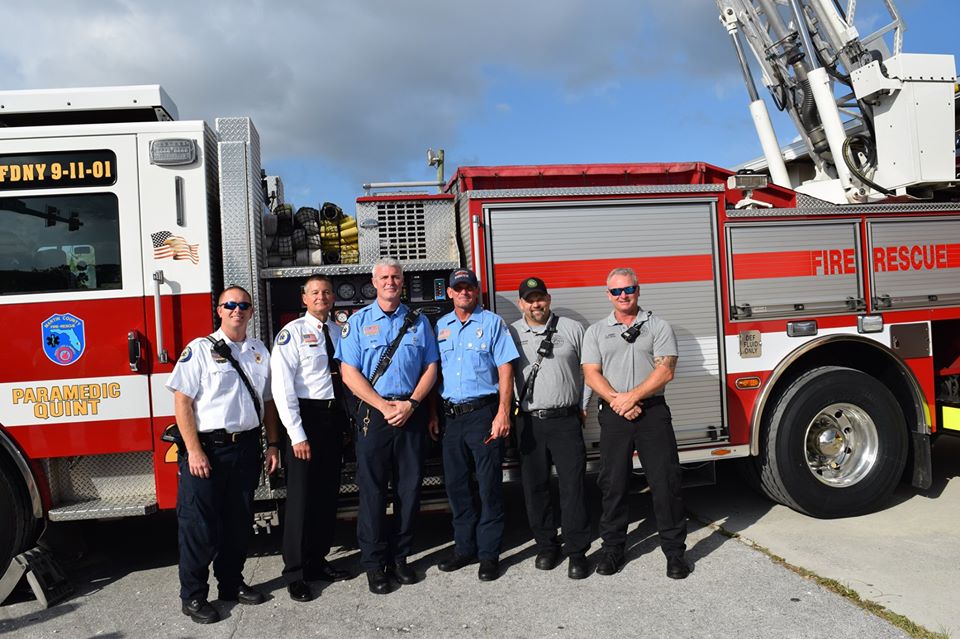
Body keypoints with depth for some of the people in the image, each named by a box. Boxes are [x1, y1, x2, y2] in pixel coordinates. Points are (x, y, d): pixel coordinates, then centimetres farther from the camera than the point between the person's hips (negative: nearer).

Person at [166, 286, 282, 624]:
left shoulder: (260, 352, 10)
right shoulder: (200, 349, -6)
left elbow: (267, 401, 15)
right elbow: (182, 401, -10)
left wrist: (272, 445, 10)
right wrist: (194, 451, -16)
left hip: (246, 448, 5)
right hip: (207, 447, -5)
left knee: (239, 521, 14)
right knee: (200, 525, 1)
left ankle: (232, 583, 29)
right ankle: (193, 597, 15)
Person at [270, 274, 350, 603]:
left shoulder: (341, 332, 10)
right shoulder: (292, 333, -7)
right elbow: (281, 386, -13)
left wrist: (348, 421, 5)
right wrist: (297, 434, -17)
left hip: (334, 418, 6)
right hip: (306, 417, -6)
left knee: (329, 495, 14)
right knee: (302, 498, 0)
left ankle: (317, 561, 29)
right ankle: (295, 573, 13)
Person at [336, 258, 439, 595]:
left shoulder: (418, 322, 10)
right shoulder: (358, 322, 4)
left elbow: (431, 368, 8)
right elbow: (349, 373, -3)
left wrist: (410, 404, -7)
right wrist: (384, 406, -12)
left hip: (411, 412, 2)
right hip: (373, 414, -2)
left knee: (409, 487, 7)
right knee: (373, 489, 1)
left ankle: (399, 557, 21)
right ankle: (374, 563, 13)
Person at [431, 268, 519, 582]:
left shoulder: (492, 322, -1)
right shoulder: (441, 326, 12)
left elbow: (505, 369, -6)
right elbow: (434, 371, 15)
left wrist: (503, 413, -15)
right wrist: (433, 414, 8)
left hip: (483, 412, -5)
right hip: (451, 415, 5)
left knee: (489, 485, 0)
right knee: (456, 484, 11)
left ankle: (489, 553, 11)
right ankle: (464, 547, 25)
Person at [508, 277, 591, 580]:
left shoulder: (573, 328, 5)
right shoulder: (510, 334, 7)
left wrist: (585, 406, 4)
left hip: (566, 420, -1)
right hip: (529, 422, 2)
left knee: (572, 485, -3)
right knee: (535, 487, 8)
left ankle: (577, 553, 6)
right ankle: (546, 546, 23)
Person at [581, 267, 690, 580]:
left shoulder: (658, 326, 6)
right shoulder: (596, 331, 11)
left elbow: (665, 370, -5)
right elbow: (592, 375, 2)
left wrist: (631, 397, -14)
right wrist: (617, 402, -12)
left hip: (653, 413, -1)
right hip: (613, 416, 2)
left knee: (666, 481, 0)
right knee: (613, 483, 6)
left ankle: (674, 551, 12)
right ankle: (613, 548, 19)